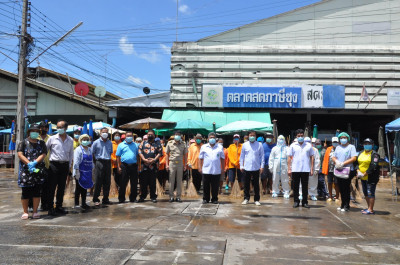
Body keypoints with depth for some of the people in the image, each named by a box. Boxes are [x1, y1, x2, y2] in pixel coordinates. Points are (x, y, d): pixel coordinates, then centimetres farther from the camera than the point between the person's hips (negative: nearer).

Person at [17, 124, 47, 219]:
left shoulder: (41, 143, 11)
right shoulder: (23, 142, 7)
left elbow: (43, 154, 0)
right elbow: (20, 154, -5)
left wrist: (35, 162, -17)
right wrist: (28, 163, -20)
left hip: (38, 171, 1)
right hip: (25, 171, -1)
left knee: (36, 192, 4)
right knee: (25, 192, 1)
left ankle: (35, 211, 12)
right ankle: (25, 212, 11)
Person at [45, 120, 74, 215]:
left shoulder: (70, 140, 8)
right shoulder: (52, 138, 1)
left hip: (65, 165, 3)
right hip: (54, 164, -3)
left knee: (62, 187, 9)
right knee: (52, 187, -2)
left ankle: (59, 206, 19)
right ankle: (50, 207, 4)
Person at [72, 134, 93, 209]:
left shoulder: (89, 149, 12)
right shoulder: (78, 149, -8)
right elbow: (76, 161, -13)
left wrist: (92, 169, 15)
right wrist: (77, 172, -18)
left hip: (87, 172, 6)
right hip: (80, 172, -6)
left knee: (85, 188, 10)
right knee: (78, 188, 2)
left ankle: (83, 203, 18)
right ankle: (76, 203, 9)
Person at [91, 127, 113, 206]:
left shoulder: (110, 143, 12)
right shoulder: (96, 142, 2)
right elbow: (92, 153, 4)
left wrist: (108, 159, 10)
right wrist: (96, 161, 0)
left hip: (108, 163, 4)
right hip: (99, 163, -4)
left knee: (107, 182, 6)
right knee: (98, 182, -3)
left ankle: (105, 199, 15)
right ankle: (96, 199, 4)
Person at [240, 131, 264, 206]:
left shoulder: (259, 145, 2)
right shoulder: (245, 145, 5)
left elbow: (262, 156, 5)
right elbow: (242, 156, 10)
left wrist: (262, 166, -1)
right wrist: (241, 166, 5)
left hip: (256, 168, -1)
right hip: (246, 168, 1)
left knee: (256, 185, 5)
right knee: (246, 184, 7)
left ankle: (256, 200, 14)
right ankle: (246, 198, 20)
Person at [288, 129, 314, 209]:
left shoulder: (308, 145, 6)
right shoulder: (293, 145, 6)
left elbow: (311, 157, 7)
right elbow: (289, 157, 5)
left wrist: (312, 169, 1)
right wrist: (289, 169, -1)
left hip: (305, 170, 0)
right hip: (295, 169, 0)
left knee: (305, 186, 5)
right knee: (295, 186, 5)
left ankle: (304, 202, 14)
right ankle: (296, 201, 14)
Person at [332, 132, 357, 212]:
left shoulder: (351, 147, 0)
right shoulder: (338, 147, 18)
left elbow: (354, 158, -10)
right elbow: (333, 157, 17)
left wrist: (343, 163, -16)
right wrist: (336, 161, -6)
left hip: (347, 170, -5)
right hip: (338, 170, 6)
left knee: (346, 189, -4)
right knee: (341, 189, 9)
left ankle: (347, 206, 2)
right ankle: (343, 204, 18)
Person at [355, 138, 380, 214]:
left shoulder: (374, 154, -10)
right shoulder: (361, 153, 13)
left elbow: (373, 166, -18)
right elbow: (357, 162, 10)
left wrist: (364, 174, -19)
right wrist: (358, 171, -7)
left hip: (371, 177, -8)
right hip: (363, 177, 8)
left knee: (370, 193, -5)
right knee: (365, 193, 15)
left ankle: (371, 210, 1)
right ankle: (369, 208, 26)